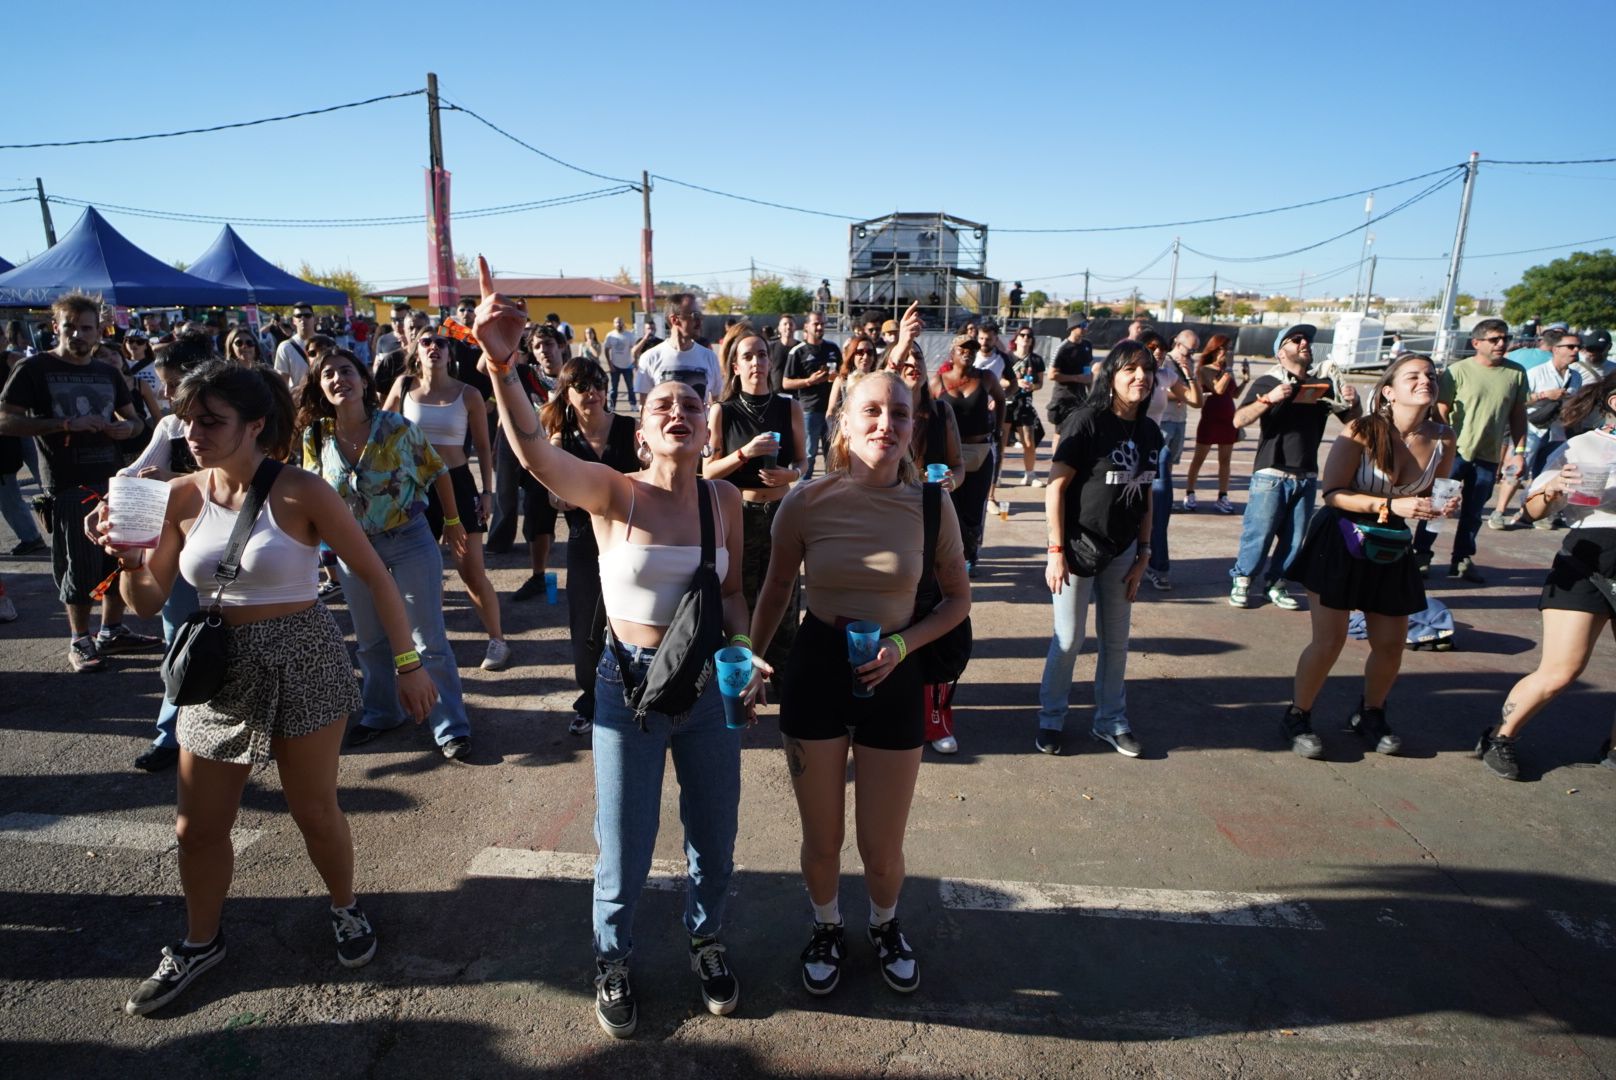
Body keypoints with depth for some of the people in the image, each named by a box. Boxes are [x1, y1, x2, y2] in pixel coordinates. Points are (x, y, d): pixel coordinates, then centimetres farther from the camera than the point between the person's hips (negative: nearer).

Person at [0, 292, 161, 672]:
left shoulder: (109, 373, 12)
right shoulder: (34, 369, -4)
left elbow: (132, 419, 21)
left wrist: (127, 428, -3)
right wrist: (65, 424, -21)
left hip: (113, 479, 5)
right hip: (67, 485, -5)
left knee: (119, 559, 10)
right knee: (79, 566, 1)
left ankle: (112, 632, 25)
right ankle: (79, 642, 14)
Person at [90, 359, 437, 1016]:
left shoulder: (301, 493, -14)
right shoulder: (180, 497, -2)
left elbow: (375, 575, -10)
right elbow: (148, 602, 3)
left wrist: (408, 664, -10)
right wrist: (127, 556, -19)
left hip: (304, 664, -4)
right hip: (220, 668, 4)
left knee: (314, 811, 10)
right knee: (197, 826, 14)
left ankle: (345, 909, 38)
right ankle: (200, 943, 39)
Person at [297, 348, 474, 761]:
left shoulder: (398, 427, -14)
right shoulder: (316, 438, -6)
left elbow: (437, 471, -1)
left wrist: (452, 521, 4)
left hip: (410, 541, -3)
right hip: (353, 547, 3)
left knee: (428, 640, 1)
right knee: (371, 641, 18)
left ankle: (451, 726, 12)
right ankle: (381, 713, 38)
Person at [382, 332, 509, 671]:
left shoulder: (468, 394, -6)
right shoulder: (404, 386, -1)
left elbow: (483, 447, 0)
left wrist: (487, 491, -3)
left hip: (457, 484, -3)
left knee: (471, 571, -3)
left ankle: (497, 639, 12)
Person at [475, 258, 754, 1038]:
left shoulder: (724, 499, -4)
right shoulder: (611, 491, -13)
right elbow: (533, 452, -33)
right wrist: (501, 364, -48)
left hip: (707, 683, 3)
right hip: (629, 682, -3)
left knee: (714, 838, 18)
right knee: (625, 849, 12)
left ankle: (705, 939, 47)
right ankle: (613, 961, 41)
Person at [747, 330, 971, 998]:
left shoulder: (930, 505, -9)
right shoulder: (807, 502, -11)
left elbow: (957, 599, 3)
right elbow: (775, 593, 5)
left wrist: (903, 644, -12)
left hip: (892, 679, 0)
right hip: (814, 672, 0)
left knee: (882, 847, 12)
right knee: (821, 841, 15)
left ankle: (885, 926, 48)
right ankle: (826, 929, 48)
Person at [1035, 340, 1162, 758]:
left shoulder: (1150, 432, 4)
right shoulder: (1086, 422, -14)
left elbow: (1145, 495, 10)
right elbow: (1055, 487, -15)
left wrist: (1143, 553, 8)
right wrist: (1056, 551, -17)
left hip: (1122, 550, 6)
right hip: (1079, 546, -6)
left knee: (1116, 640, 14)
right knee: (1069, 640, 3)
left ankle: (1110, 719, 31)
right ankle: (1051, 718, 23)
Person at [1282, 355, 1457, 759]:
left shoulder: (1442, 438, -5)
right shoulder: (1362, 432, -19)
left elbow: (1429, 495, 10)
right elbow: (1332, 494, -21)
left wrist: (1441, 508, -12)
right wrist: (1391, 505, -30)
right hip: (1340, 541, -5)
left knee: (1391, 644, 10)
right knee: (1329, 639, -5)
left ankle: (1370, 715, 35)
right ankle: (1297, 717, 15)